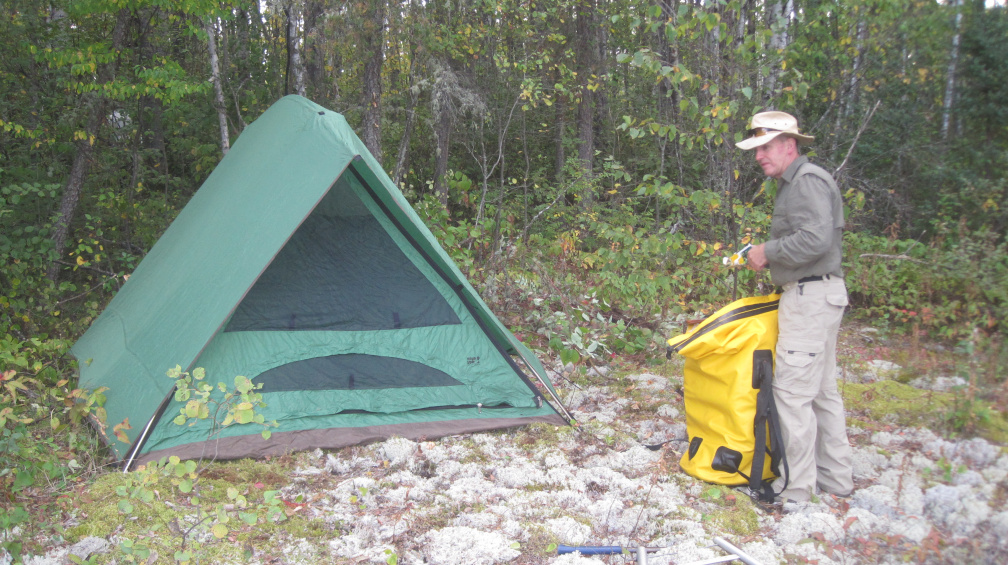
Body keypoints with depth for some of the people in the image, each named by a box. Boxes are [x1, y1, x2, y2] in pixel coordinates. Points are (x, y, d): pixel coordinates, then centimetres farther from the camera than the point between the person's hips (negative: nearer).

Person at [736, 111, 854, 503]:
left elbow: (816, 239, -25)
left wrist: (769, 252, -15)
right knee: (822, 389, 15)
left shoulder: (807, 180, -13)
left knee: (792, 390, -9)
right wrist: (770, 258, 9)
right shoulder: (793, 184, 19)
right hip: (815, 295, 11)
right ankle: (837, 479, 24)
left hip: (811, 296, -11)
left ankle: (797, 488, -2)